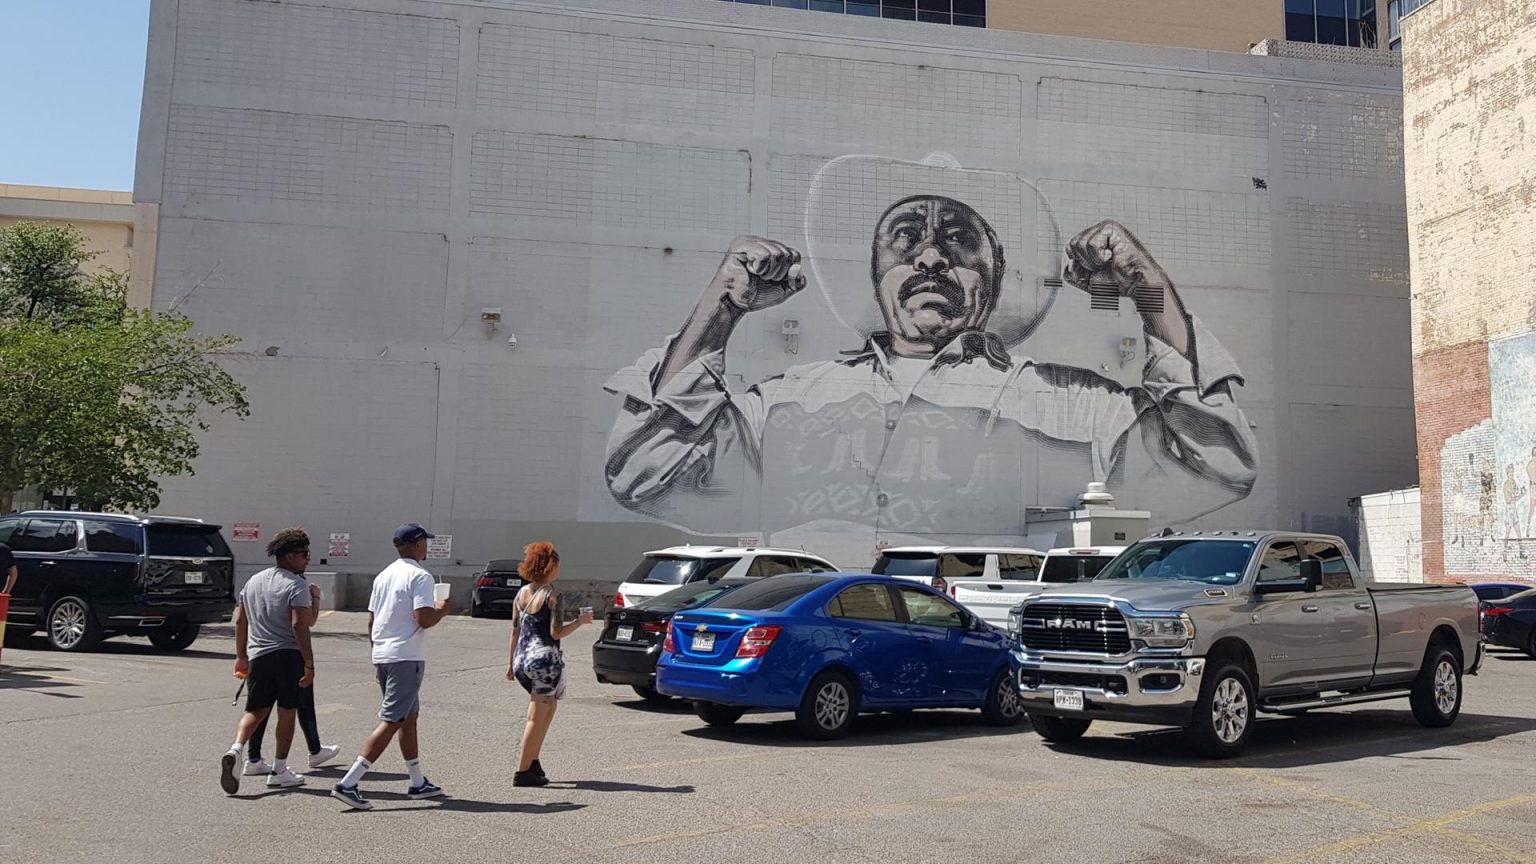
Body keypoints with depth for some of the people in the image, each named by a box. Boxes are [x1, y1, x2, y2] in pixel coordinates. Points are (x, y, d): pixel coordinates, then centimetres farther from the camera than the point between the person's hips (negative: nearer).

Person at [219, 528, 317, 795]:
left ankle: (236, 750, -13)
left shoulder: (254, 581, 13)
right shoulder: (297, 585, -10)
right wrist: (309, 664, -18)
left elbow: (240, 620, 16)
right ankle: (279, 771, 12)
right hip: (288, 655, -5)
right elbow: (299, 625, -19)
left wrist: (241, 656, 23)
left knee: (255, 710, 12)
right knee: (287, 712, 6)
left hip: (258, 656, 6)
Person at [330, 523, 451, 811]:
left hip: (381, 655, 9)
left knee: (409, 716, 18)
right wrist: (441, 610, -1)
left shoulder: (383, 576, 14)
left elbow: (371, 622, 17)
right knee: (391, 722, -7)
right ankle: (348, 784, -13)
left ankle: (418, 783, 26)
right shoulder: (420, 576, -11)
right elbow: (424, 619, -21)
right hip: (407, 658, -9)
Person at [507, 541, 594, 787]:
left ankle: (533, 762, 20)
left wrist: (512, 662, 18)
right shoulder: (552, 595, -11)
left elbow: (515, 631, 12)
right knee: (536, 718, 2)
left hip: (522, 659, 7)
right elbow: (556, 633, -15)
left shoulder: (522, 593, 9)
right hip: (545, 659, -7)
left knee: (550, 707, 22)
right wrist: (580, 621, -1)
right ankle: (523, 772, 5)